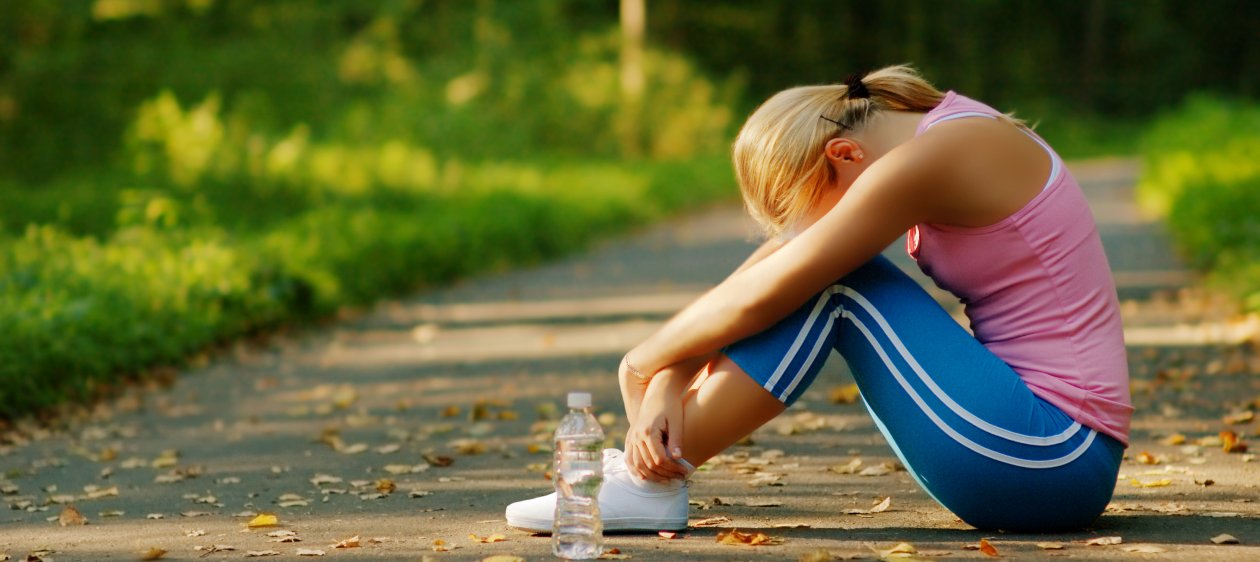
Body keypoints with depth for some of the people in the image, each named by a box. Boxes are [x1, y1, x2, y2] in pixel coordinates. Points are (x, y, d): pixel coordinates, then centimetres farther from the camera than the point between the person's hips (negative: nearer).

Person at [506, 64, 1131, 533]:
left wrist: (646, 360, -1)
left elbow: (760, 297, -17)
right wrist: (670, 380, -3)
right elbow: (767, 259, 6)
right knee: (817, 272, 7)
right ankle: (652, 463, 6)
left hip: (1052, 461, -9)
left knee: (829, 279, -13)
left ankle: (650, 480, -8)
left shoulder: (931, 158, -18)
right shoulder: (930, 128, 9)